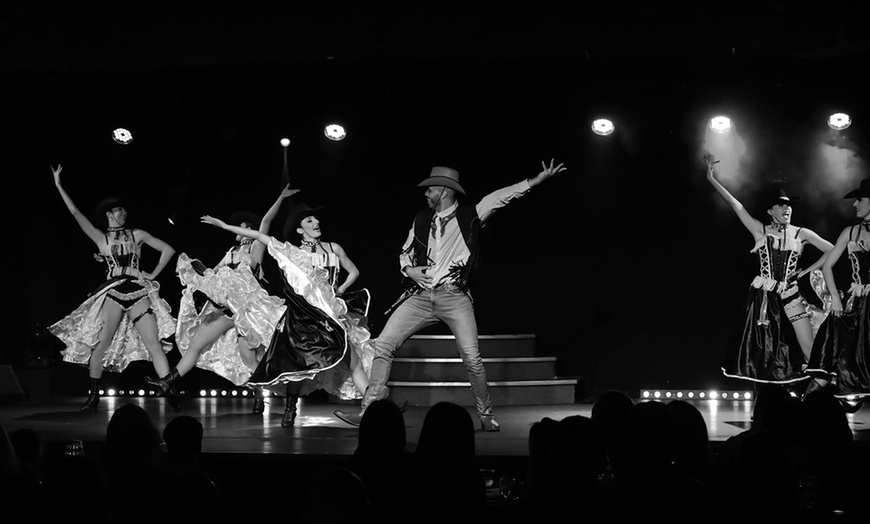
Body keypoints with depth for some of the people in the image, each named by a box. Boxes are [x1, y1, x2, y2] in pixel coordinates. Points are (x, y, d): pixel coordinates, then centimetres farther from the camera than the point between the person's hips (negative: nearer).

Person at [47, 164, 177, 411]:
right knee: (100, 345, -5)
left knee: (154, 345, -9)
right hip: (113, 293, 0)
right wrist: (59, 187, -2)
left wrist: (153, 275, 8)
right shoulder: (101, 238, 10)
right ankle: (94, 395, 7)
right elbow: (76, 213, 3)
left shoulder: (137, 235, 12)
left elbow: (168, 250, 14)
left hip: (139, 292, 0)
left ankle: (171, 393, -14)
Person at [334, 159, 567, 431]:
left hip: (454, 297, -4)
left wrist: (540, 178, -15)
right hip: (421, 295, 4)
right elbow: (405, 252, 25)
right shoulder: (422, 219, 14)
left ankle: (486, 414, 5)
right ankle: (368, 411, -5)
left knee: (472, 357, -14)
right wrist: (410, 269, 2)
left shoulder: (470, 216, 2)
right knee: (383, 344, -7)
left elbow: (504, 195, -7)